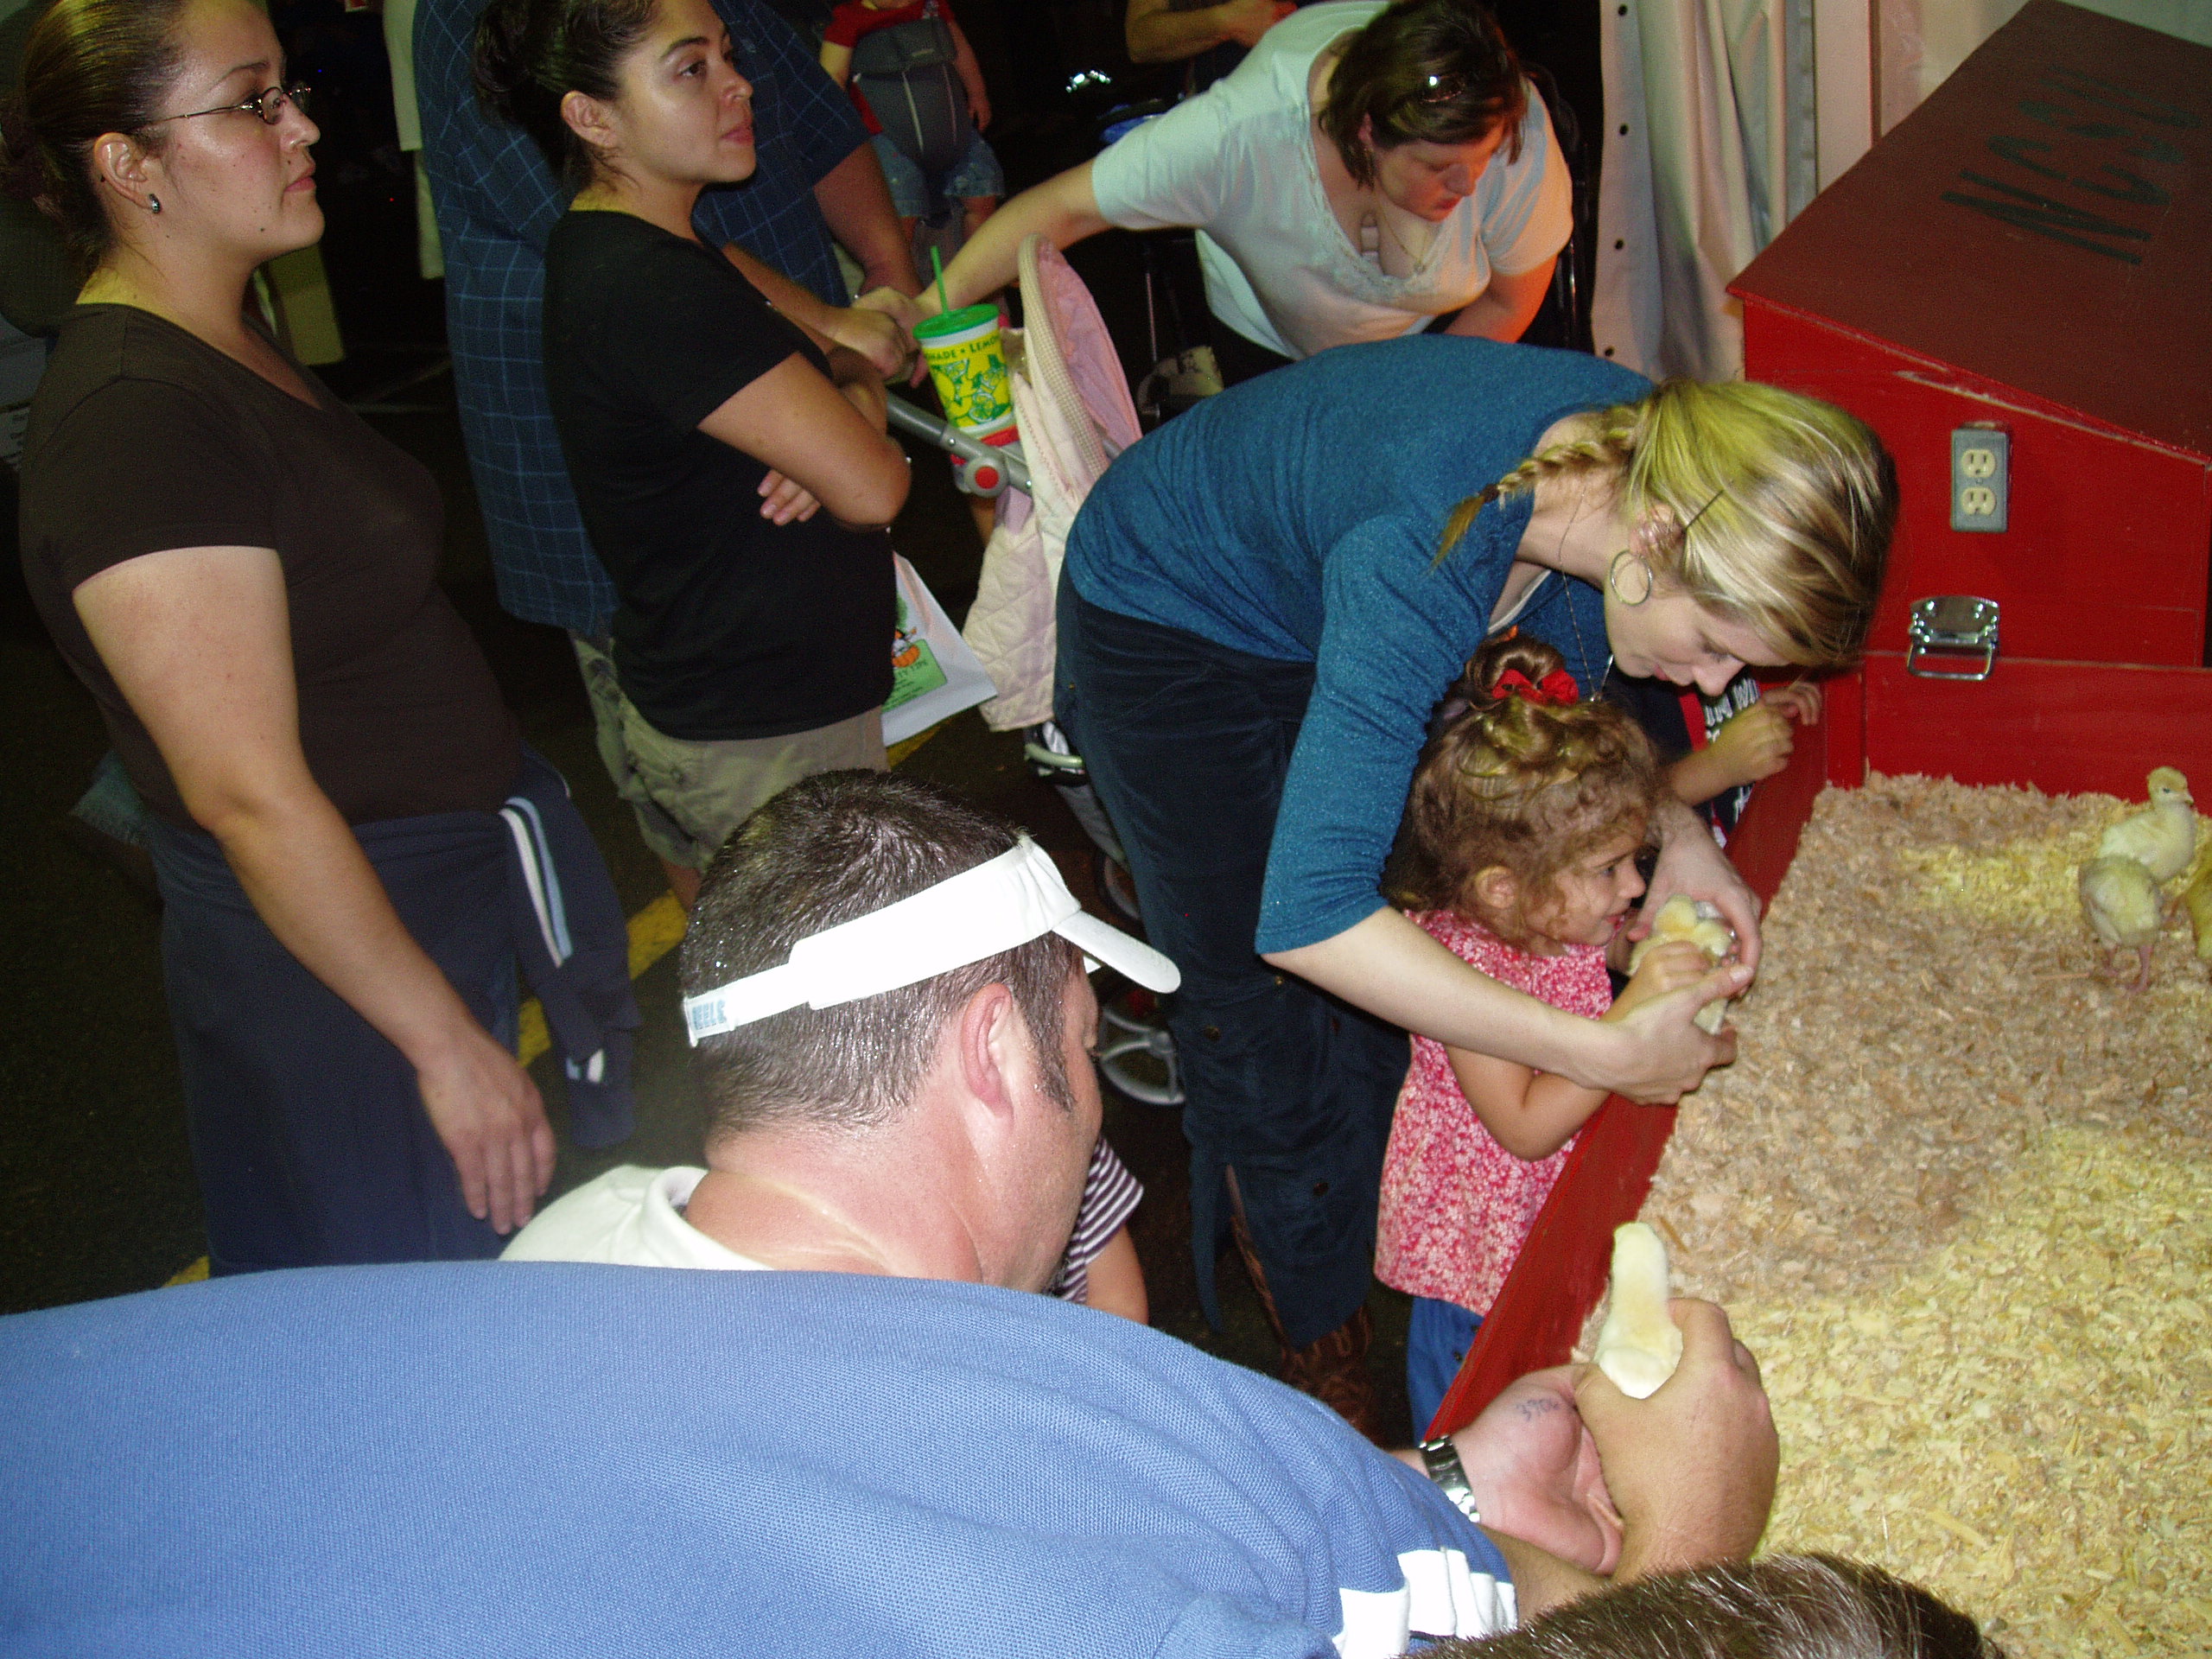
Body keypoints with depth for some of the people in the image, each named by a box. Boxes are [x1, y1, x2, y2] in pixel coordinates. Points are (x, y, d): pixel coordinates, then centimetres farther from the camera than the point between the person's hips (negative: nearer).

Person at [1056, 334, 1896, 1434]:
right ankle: (1327, 1369, 21)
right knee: (1269, 1027, 1)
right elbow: (1307, 917, -48)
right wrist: (1604, 1054, -44)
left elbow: (1570, 674, 0)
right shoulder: (1423, 559, -44)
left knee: (1403, 958, 11)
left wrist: (1673, 832, -16)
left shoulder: (1651, 450, -22)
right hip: (1163, 625, -6)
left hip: (1319, 594, 7)